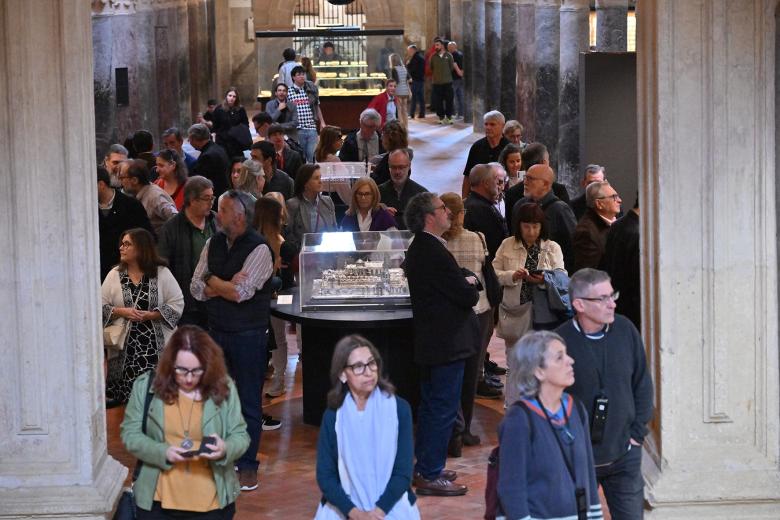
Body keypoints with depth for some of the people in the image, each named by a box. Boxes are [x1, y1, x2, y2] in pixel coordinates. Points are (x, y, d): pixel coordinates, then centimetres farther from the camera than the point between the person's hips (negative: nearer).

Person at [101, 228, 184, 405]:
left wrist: (150, 315, -13)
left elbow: (177, 304, -3)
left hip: (156, 345, -2)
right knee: (126, 397, -3)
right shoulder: (115, 274, 8)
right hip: (124, 346, 2)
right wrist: (121, 312, -12)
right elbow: (100, 306, 5)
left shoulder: (162, 273, 1)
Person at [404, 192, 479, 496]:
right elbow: (467, 296, -21)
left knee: (431, 406, 18)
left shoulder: (418, 248, 10)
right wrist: (472, 288, 0)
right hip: (448, 342, -10)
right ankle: (430, 476, 3)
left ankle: (425, 467, 28)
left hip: (429, 340, 10)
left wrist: (464, 284, 0)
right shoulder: (435, 252, -22)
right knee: (443, 409, -3)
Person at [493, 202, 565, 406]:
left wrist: (544, 280, -21)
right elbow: (494, 274, 3)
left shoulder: (553, 248, 5)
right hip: (515, 313, 1)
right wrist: (513, 275, -15)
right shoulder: (507, 245, 6)